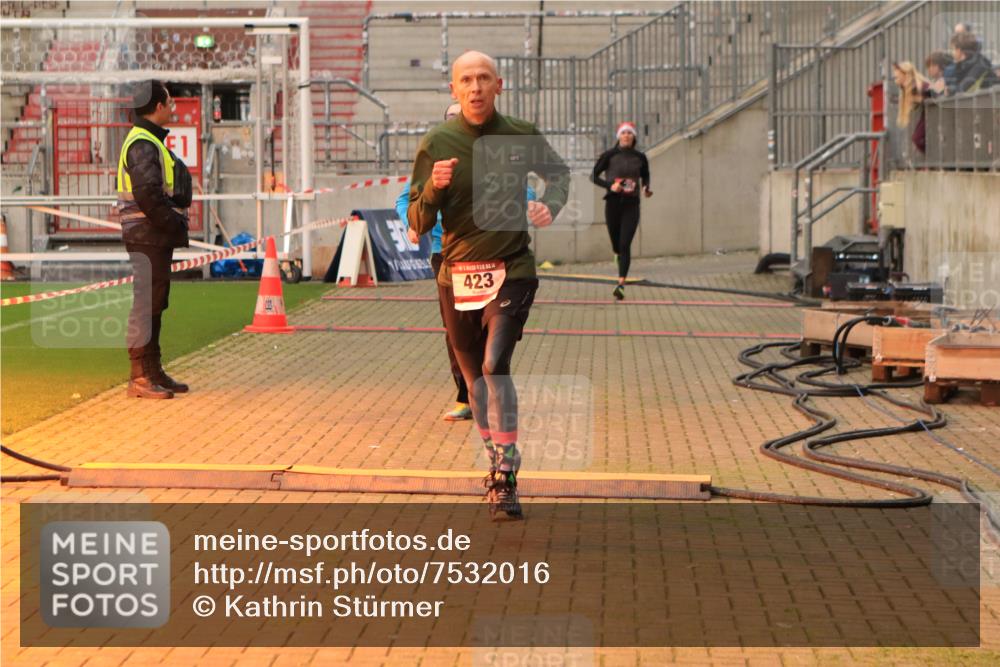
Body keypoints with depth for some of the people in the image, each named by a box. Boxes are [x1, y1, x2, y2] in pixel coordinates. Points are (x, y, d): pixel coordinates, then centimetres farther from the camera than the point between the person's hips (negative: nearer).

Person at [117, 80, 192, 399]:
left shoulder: (150, 141, 19)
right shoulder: (143, 145, -15)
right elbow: (148, 195, -24)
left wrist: (177, 225, 11)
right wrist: (176, 225, -15)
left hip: (158, 237, 11)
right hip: (148, 237, -11)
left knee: (154, 305, 14)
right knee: (146, 304, -7)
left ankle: (154, 372, 22)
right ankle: (140, 378, -5)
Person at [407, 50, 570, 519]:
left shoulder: (522, 137, -2)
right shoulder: (436, 144, -4)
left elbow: (557, 173, 21)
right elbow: (418, 225, -5)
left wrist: (550, 204, 0)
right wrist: (433, 188, -24)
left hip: (511, 272, -2)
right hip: (456, 276, 2)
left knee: (495, 365, -19)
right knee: (474, 376, 13)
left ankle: (505, 479, -17)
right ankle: (496, 465, 31)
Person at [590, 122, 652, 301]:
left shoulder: (640, 157, 5)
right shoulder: (610, 155, -1)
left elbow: (645, 176, 23)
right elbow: (594, 176, 2)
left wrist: (646, 188, 2)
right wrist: (609, 185, -14)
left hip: (631, 205, 0)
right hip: (613, 203, 0)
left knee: (625, 245, -11)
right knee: (616, 244, 9)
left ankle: (621, 284, -16)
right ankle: (621, 258, 46)